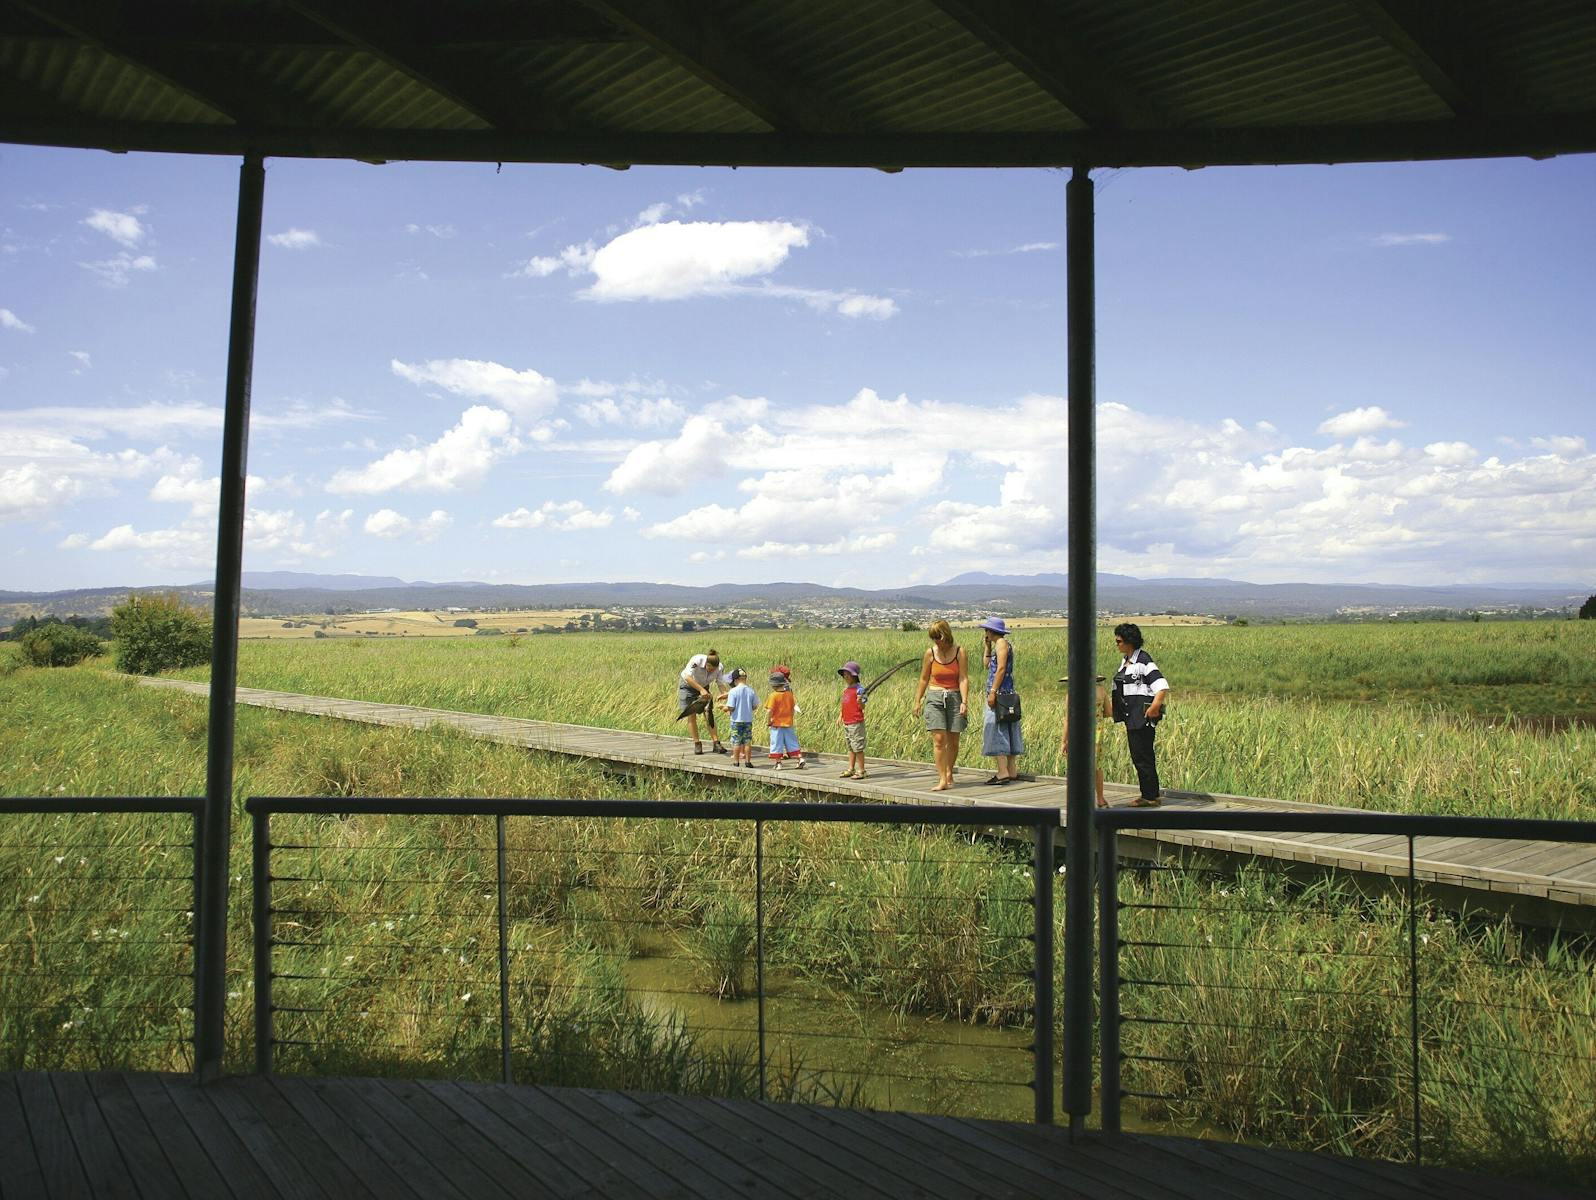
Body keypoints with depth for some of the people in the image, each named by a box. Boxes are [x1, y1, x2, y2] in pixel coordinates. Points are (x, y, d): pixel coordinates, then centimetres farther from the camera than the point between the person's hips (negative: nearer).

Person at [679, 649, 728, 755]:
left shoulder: (719, 668, -20)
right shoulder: (697, 660, -34)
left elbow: (721, 684, -16)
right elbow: (688, 677, -39)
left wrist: (725, 694, -37)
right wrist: (701, 690, -44)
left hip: (703, 687, 3)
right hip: (687, 685, -3)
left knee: (709, 713, -7)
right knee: (691, 715, -8)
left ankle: (716, 743, -7)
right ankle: (697, 744, 0)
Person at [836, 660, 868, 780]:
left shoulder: (858, 689, -14)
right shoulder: (846, 689, 12)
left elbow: (862, 707, -18)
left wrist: (860, 701, -39)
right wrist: (841, 716, 15)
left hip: (856, 723, -9)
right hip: (846, 723, 9)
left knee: (858, 747, -4)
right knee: (850, 747, 15)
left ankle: (861, 771, 2)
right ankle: (851, 769, 22)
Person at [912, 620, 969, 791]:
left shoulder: (959, 652, -4)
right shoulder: (930, 652, 2)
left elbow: (963, 679, -9)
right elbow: (924, 679, 12)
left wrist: (964, 702, -18)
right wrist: (918, 701, 13)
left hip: (954, 697, 0)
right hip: (934, 698, 1)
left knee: (953, 740, 7)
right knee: (938, 739, -10)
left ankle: (949, 773, 28)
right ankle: (942, 780, -11)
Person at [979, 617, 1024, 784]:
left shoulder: (1002, 643, -10)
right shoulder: (998, 644, 19)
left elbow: (1001, 668, -19)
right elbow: (987, 664, 24)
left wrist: (992, 692, -22)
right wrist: (987, 646, 18)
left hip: (1000, 693, -10)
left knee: (996, 730, -12)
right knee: (1008, 733, 11)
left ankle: (1003, 773, -15)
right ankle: (1012, 771, 14)